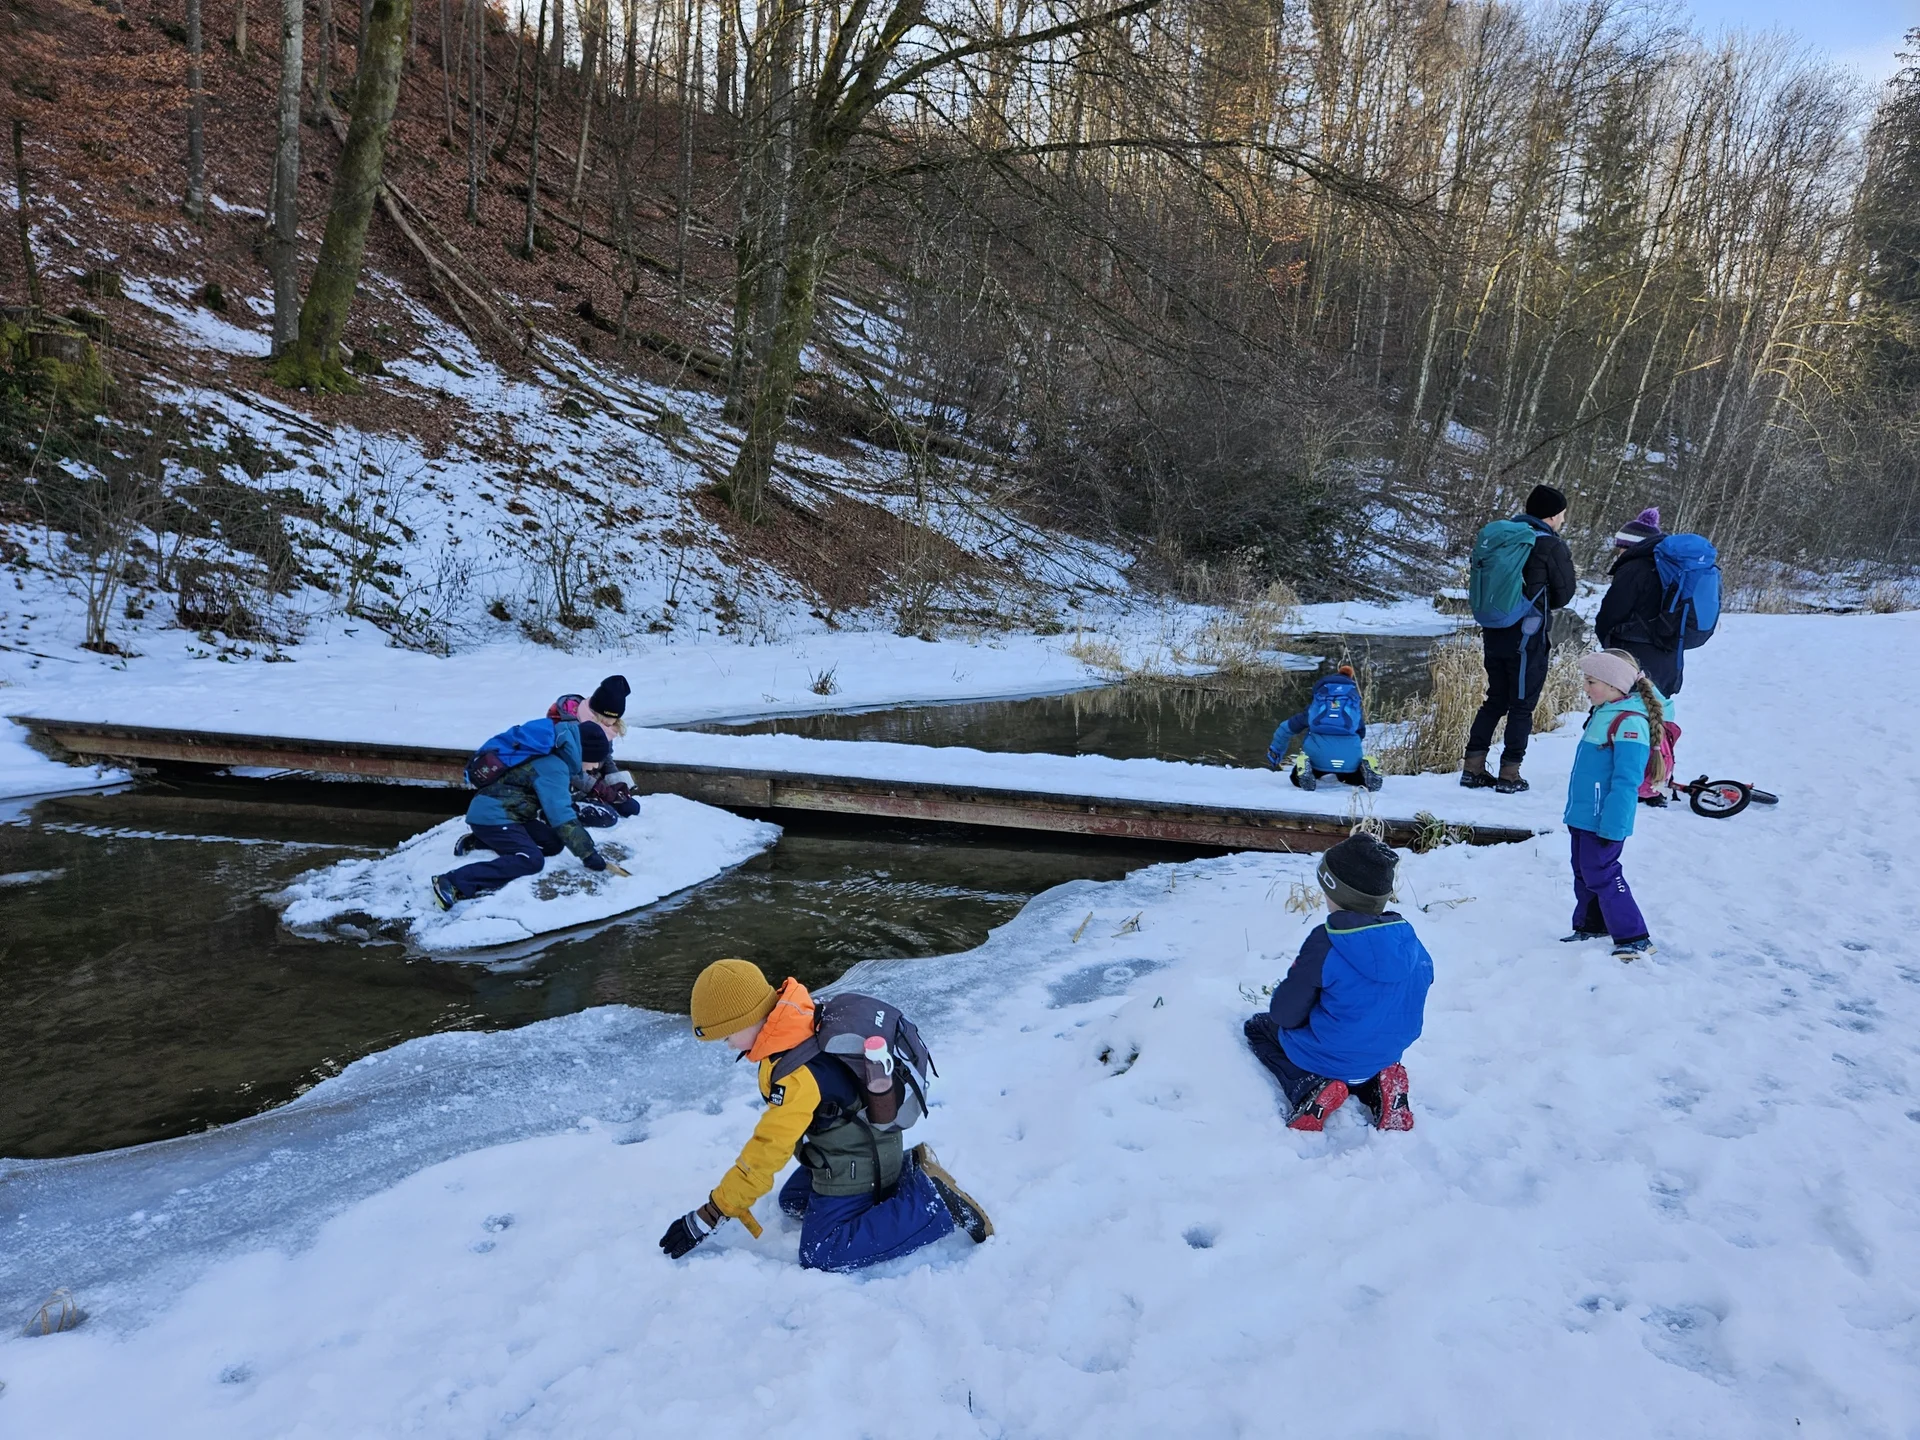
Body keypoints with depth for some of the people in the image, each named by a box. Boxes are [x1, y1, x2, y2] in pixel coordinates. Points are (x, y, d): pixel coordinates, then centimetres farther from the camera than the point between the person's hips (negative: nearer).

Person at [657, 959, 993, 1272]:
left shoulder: (798, 1075, -34)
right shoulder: (802, 1016, -8)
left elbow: (767, 1152, -28)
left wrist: (708, 1217, -20)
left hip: (853, 1168, -9)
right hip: (866, 1145, 10)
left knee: (821, 1257, -10)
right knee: (792, 1201, 23)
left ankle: (930, 1204, -8)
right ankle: (906, 1174, 14)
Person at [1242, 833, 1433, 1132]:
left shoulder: (1326, 944, -28)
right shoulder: (1411, 943, -11)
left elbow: (1285, 1013, -20)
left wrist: (1280, 993, 5)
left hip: (1329, 1058, -5)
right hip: (1387, 1053, 6)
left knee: (1257, 1027, 21)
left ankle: (1309, 1089, -5)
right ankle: (1377, 1085, 8)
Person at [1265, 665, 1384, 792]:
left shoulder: (1313, 708, 29)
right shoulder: (1356, 709, 29)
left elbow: (1286, 728, 36)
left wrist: (1275, 753, 50)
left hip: (1318, 748, -1)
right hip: (1350, 751, 1)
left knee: (1297, 778, 24)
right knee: (1357, 777, 34)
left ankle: (1305, 770, -13)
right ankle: (1367, 769, -3)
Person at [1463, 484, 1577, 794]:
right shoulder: (1552, 547, -10)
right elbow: (1562, 596, -3)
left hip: (1495, 634, 6)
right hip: (1528, 639, -6)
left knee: (1495, 700, 15)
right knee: (1522, 706, 3)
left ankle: (1474, 768, 13)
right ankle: (1509, 774, 6)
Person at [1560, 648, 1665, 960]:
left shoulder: (1630, 723, -21)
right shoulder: (1603, 713, 10)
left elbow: (1626, 782, -23)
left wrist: (1611, 826, -24)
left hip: (1604, 820, -10)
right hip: (1583, 816, 10)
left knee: (1601, 875, -6)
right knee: (1584, 873, 18)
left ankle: (1634, 939, 1)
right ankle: (1591, 926, 33)